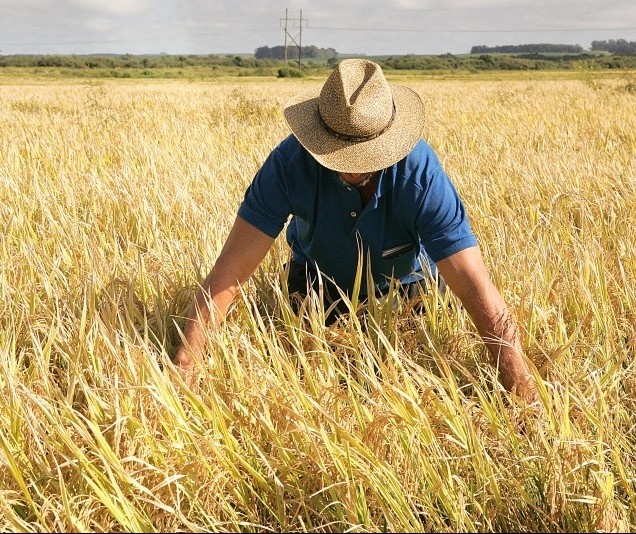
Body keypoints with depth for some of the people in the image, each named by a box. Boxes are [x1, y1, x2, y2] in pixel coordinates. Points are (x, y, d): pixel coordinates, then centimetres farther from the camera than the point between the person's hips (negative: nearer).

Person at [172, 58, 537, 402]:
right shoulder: (290, 163, -36)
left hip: (402, 284, -1)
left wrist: (526, 398, -47)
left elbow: (478, 291, -42)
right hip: (318, 280, 1)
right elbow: (230, 273, -36)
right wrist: (183, 368, -44)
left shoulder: (421, 174, -38)